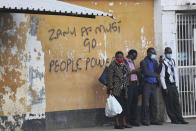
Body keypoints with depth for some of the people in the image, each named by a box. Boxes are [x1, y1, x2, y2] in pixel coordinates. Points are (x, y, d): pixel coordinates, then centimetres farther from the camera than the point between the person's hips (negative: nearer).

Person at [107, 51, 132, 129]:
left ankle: (124, 123, 15)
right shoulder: (113, 66, -6)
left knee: (124, 106, 7)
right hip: (116, 90, -7)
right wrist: (110, 89, -16)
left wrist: (126, 86, 14)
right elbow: (109, 78, -10)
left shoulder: (124, 66, 15)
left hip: (123, 90, 7)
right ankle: (117, 124, -1)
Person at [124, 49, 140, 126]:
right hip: (129, 83, -8)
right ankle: (127, 120, -6)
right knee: (128, 102, -9)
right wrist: (133, 71, -15)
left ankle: (134, 119, 10)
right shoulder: (125, 61, -6)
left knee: (135, 101, 6)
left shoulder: (132, 61, 22)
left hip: (135, 83, 8)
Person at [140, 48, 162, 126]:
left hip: (154, 85, 5)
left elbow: (158, 72, 9)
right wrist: (156, 75, -7)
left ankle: (154, 120, 10)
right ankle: (145, 120, 0)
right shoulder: (143, 62, -3)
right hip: (147, 85, -5)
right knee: (146, 104, -5)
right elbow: (146, 73, -14)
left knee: (154, 103, 5)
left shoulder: (155, 62, 16)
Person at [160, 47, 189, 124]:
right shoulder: (163, 63, -9)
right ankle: (174, 119, 5)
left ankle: (180, 119, 4)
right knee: (169, 104, 0)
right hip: (167, 85, -6)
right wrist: (165, 88, -12)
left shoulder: (173, 61, 10)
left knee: (176, 103, 4)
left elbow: (175, 74, 14)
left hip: (173, 85, 6)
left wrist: (177, 84, 8)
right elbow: (162, 76, -10)